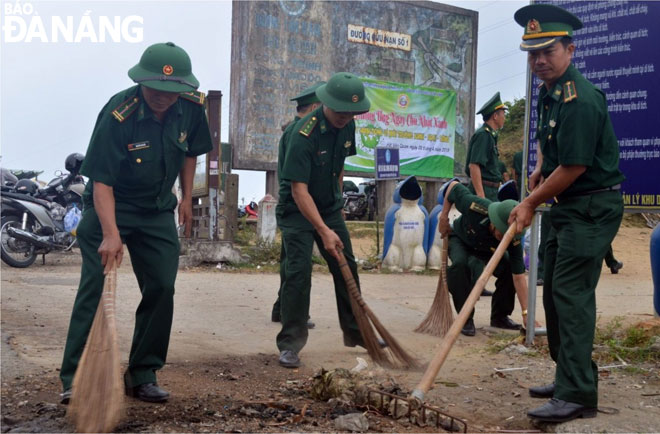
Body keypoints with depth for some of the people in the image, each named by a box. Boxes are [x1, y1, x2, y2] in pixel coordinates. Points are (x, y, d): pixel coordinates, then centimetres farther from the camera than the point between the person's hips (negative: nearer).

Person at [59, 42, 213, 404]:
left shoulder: (192, 108, -10)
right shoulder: (118, 114, -26)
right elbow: (101, 181, -27)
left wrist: (186, 198, 7)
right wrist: (110, 234, -37)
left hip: (158, 211, 5)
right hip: (109, 208, -5)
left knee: (162, 289, 1)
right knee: (96, 287, -10)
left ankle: (143, 376, 13)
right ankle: (74, 379, -2)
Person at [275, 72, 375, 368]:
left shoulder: (347, 126, -4)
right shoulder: (304, 133, -27)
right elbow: (299, 190, -30)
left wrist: (337, 204, 17)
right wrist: (324, 231, -34)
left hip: (329, 207, 7)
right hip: (297, 210, -7)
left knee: (347, 268, 9)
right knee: (298, 271, -14)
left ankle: (355, 332, 24)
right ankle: (289, 344, -5)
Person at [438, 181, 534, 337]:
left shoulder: (513, 240, -35)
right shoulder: (475, 206, -43)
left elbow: (519, 277, -35)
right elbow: (453, 186, -24)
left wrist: (526, 313, -38)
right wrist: (444, 216, -18)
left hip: (486, 249, 2)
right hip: (459, 239, -2)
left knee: (509, 269, -21)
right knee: (460, 264, -35)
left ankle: (499, 316, 4)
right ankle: (466, 318, -19)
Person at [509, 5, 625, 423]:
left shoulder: (580, 99, -21)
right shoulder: (548, 93, 10)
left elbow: (573, 168, -22)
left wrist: (531, 203, -10)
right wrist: (541, 168, 15)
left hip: (593, 207, -10)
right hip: (567, 206, 10)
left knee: (571, 292, -14)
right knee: (556, 291, 13)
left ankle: (578, 394, -12)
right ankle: (571, 376, 25)